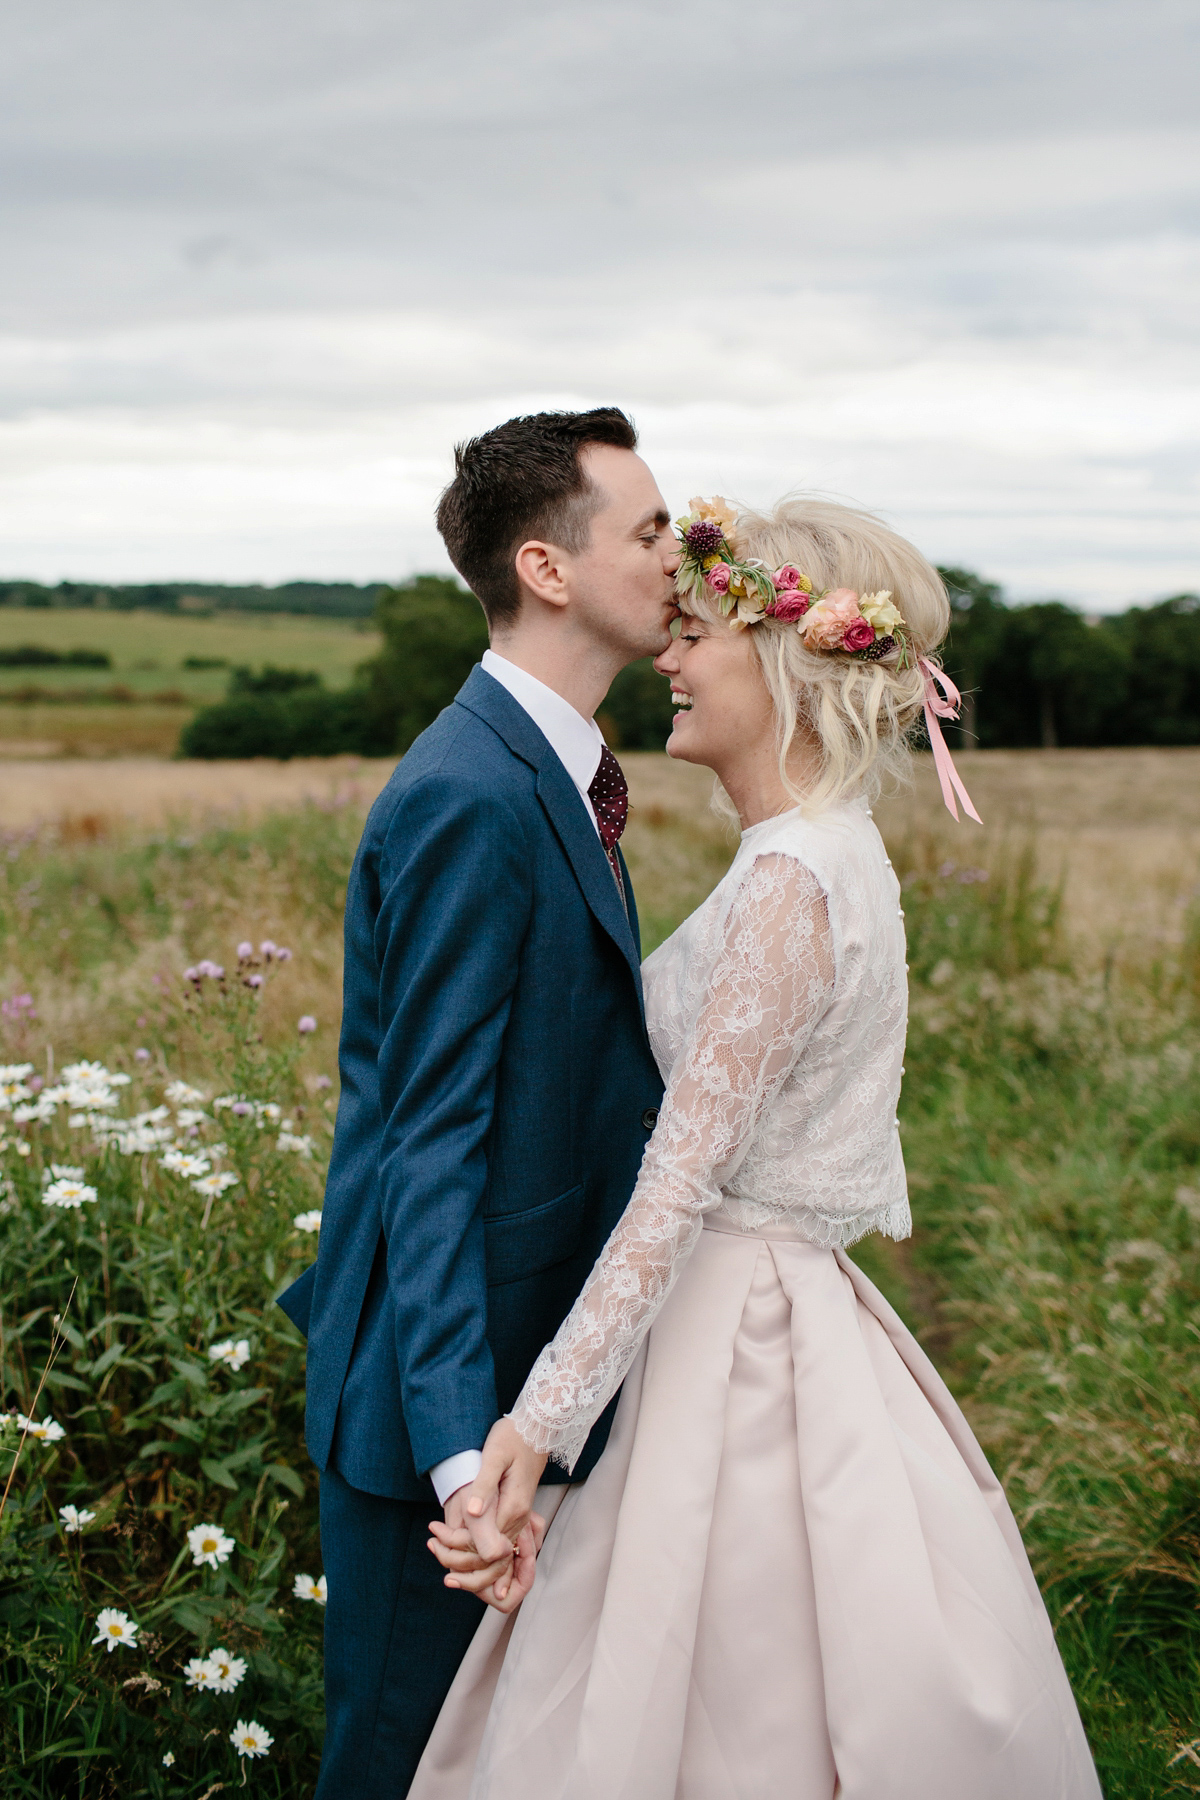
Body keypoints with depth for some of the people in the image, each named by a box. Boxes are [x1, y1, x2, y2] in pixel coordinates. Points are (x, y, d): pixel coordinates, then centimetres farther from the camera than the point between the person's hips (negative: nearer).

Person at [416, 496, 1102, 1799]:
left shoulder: (793, 884, -21)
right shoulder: (827, 857, 8)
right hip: (772, 1308, 10)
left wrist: (541, 1417, -27)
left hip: (739, 1336, -10)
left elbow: (682, 1178, -26)